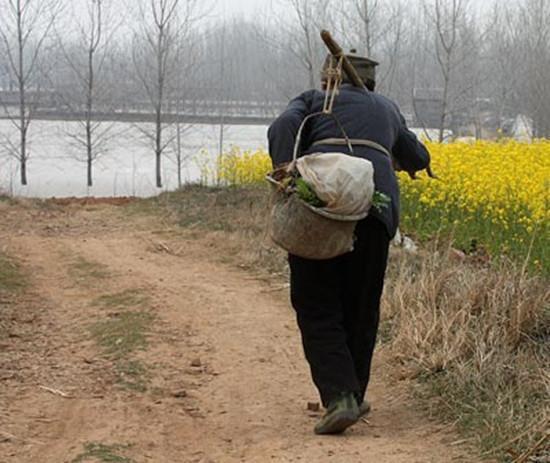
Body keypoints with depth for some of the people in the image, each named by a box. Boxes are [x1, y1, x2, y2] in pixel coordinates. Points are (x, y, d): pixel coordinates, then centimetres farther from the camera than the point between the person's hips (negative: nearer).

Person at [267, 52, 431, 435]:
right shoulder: (386, 108, 33)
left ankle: (339, 399, -12)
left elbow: (285, 126, 1)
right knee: (361, 306, 16)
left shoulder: (313, 99, 25)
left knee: (317, 306, 3)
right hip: (375, 201, 2)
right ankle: (352, 396, 22)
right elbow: (418, 160, 45)